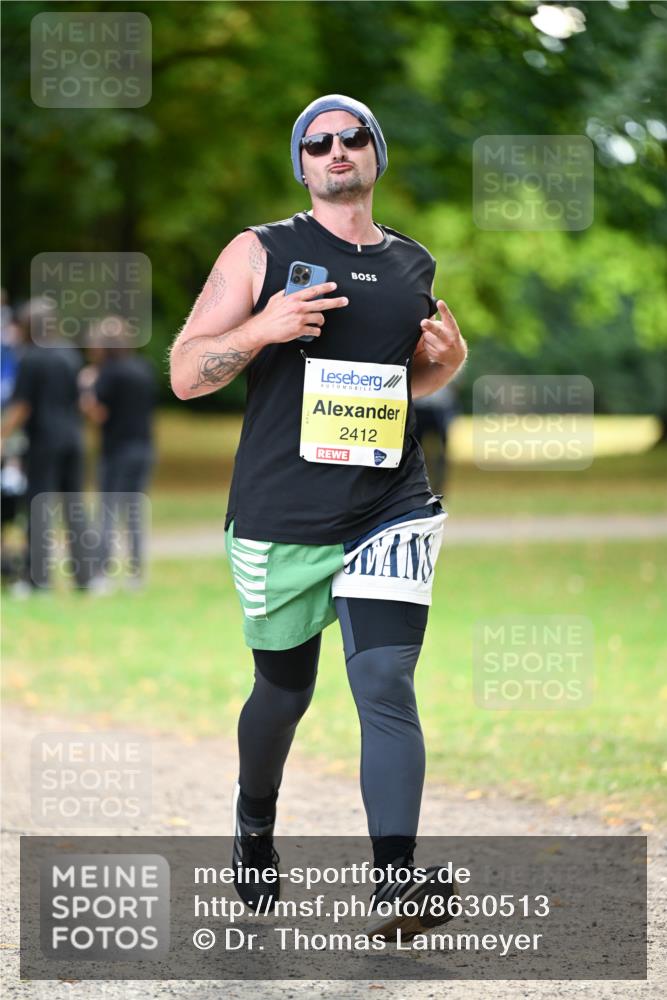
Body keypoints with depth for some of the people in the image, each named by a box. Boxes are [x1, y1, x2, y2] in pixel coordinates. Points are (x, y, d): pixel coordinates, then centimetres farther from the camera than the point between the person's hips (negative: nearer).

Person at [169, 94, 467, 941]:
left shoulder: (413, 264, 11)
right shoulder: (261, 253, 0)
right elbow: (184, 374, -4)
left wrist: (447, 360, 4)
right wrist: (261, 328, -21)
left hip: (391, 509, 1)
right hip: (280, 516, -1)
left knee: (386, 687, -14)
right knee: (284, 690, 12)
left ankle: (394, 882, -18)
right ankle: (254, 823, 42)